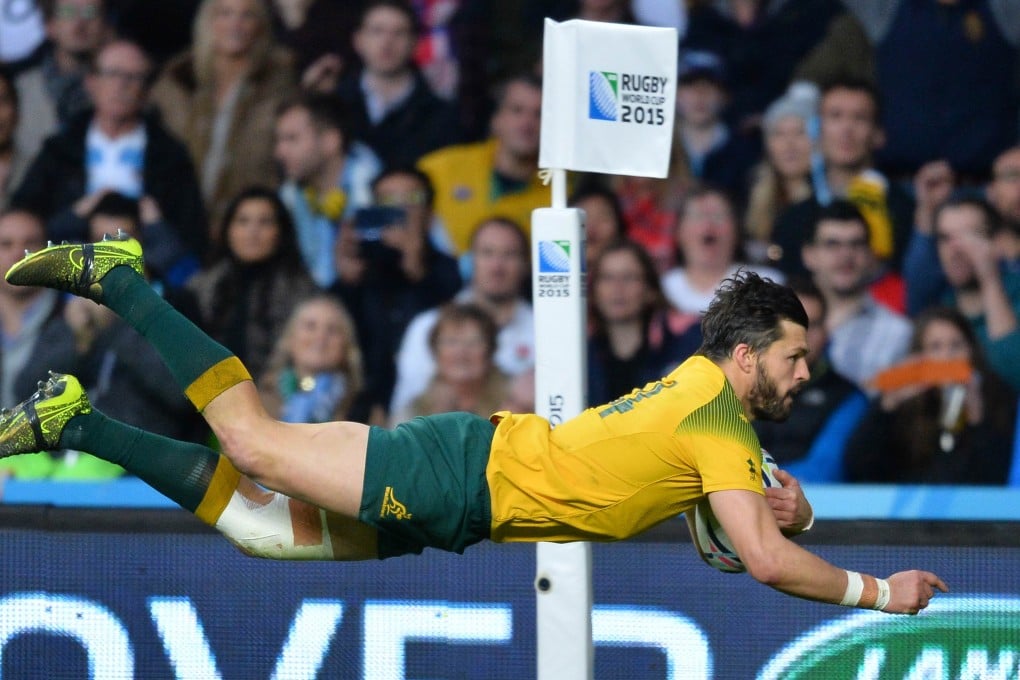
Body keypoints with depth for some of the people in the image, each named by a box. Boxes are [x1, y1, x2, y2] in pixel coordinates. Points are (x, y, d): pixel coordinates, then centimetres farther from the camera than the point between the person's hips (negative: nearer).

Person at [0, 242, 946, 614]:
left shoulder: (699, 386, 11)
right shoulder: (720, 417, -16)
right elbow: (766, 560, -25)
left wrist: (775, 504, 9)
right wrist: (878, 593, -17)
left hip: (493, 454, 8)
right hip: (472, 475, -8)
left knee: (263, 524, 9)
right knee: (256, 445, -6)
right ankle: (116, 281, 4)